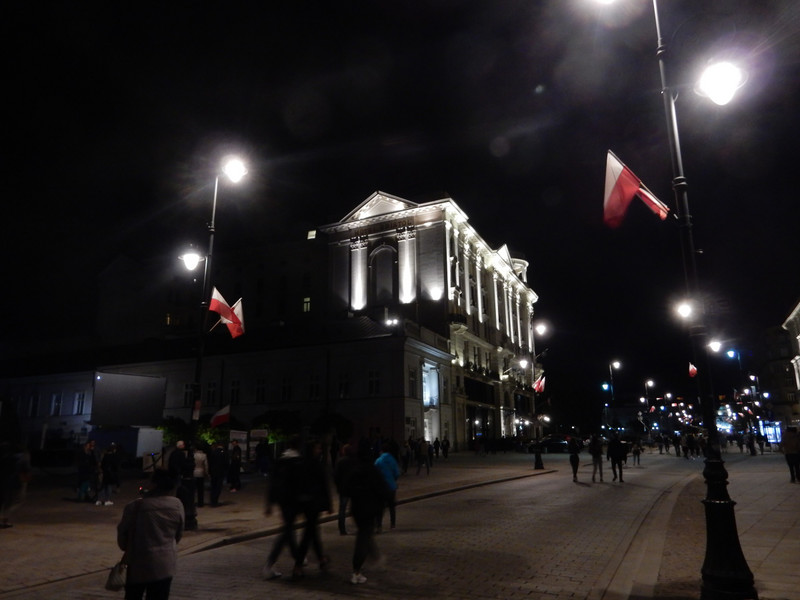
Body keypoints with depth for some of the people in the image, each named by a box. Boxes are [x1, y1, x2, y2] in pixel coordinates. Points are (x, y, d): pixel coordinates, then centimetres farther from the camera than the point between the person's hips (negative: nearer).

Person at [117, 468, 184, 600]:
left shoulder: (135, 506, -16)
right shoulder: (177, 505, -7)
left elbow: (122, 531, -2)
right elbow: (179, 534, 4)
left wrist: (126, 549, 19)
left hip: (139, 562, -2)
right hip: (165, 564, 2)